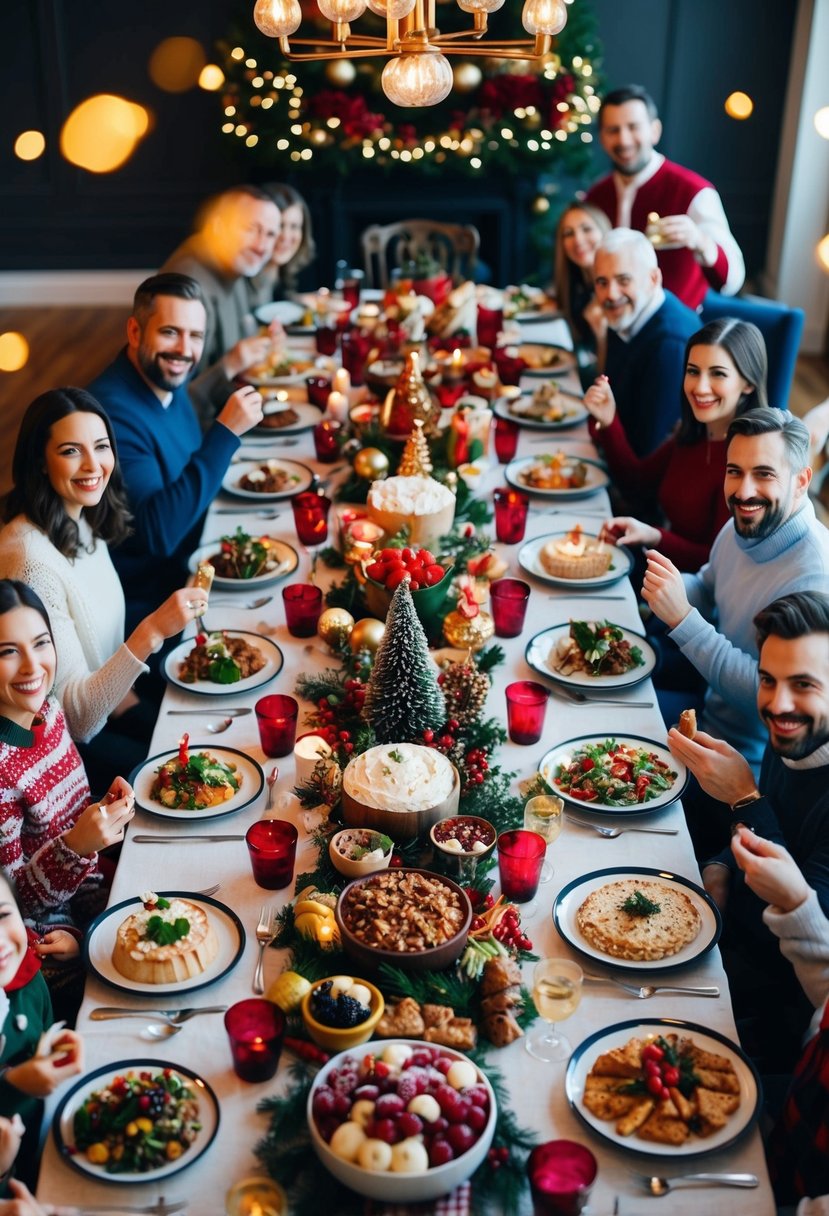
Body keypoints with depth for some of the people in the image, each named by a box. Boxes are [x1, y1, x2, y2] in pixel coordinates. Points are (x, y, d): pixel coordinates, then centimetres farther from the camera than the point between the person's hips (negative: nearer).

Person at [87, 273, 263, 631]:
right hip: (144, 611, -8)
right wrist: (225, 432, -29)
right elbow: (157, 533, -30)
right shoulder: (113, 410, -24)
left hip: (184, 578, 8)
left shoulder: (167, 379, 3)